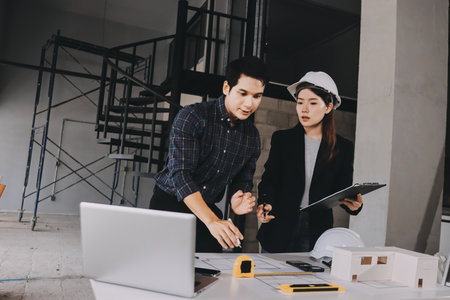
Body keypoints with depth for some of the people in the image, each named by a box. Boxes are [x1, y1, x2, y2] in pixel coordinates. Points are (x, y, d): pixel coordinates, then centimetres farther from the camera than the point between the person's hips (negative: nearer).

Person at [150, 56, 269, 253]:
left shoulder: (252, 136, 2)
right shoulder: (192, 116, -15)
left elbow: (243, 181, 10)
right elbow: (180, 173, -25)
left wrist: (237, 201, -16)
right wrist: (212, 221, -36)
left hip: (208, 212, 4)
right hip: (169, 204, -4)